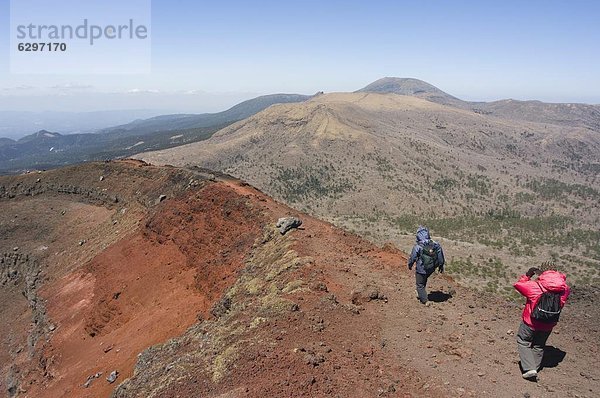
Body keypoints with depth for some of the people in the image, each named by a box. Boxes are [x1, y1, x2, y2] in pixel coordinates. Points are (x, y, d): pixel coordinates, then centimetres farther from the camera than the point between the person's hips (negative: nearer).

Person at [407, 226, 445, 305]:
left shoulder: (417, 246, -22)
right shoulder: (435, 244, -10)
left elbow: (412, 258, -10)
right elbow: (440, 257, 0)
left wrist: (410, 265, 9)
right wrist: (441, 266, 15)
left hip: (421, 269, -5)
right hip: (431, 268, 5)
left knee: (420, 285, 15)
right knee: (424, 281, 31)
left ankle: (425, 300, 18)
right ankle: (420, 294, 42)